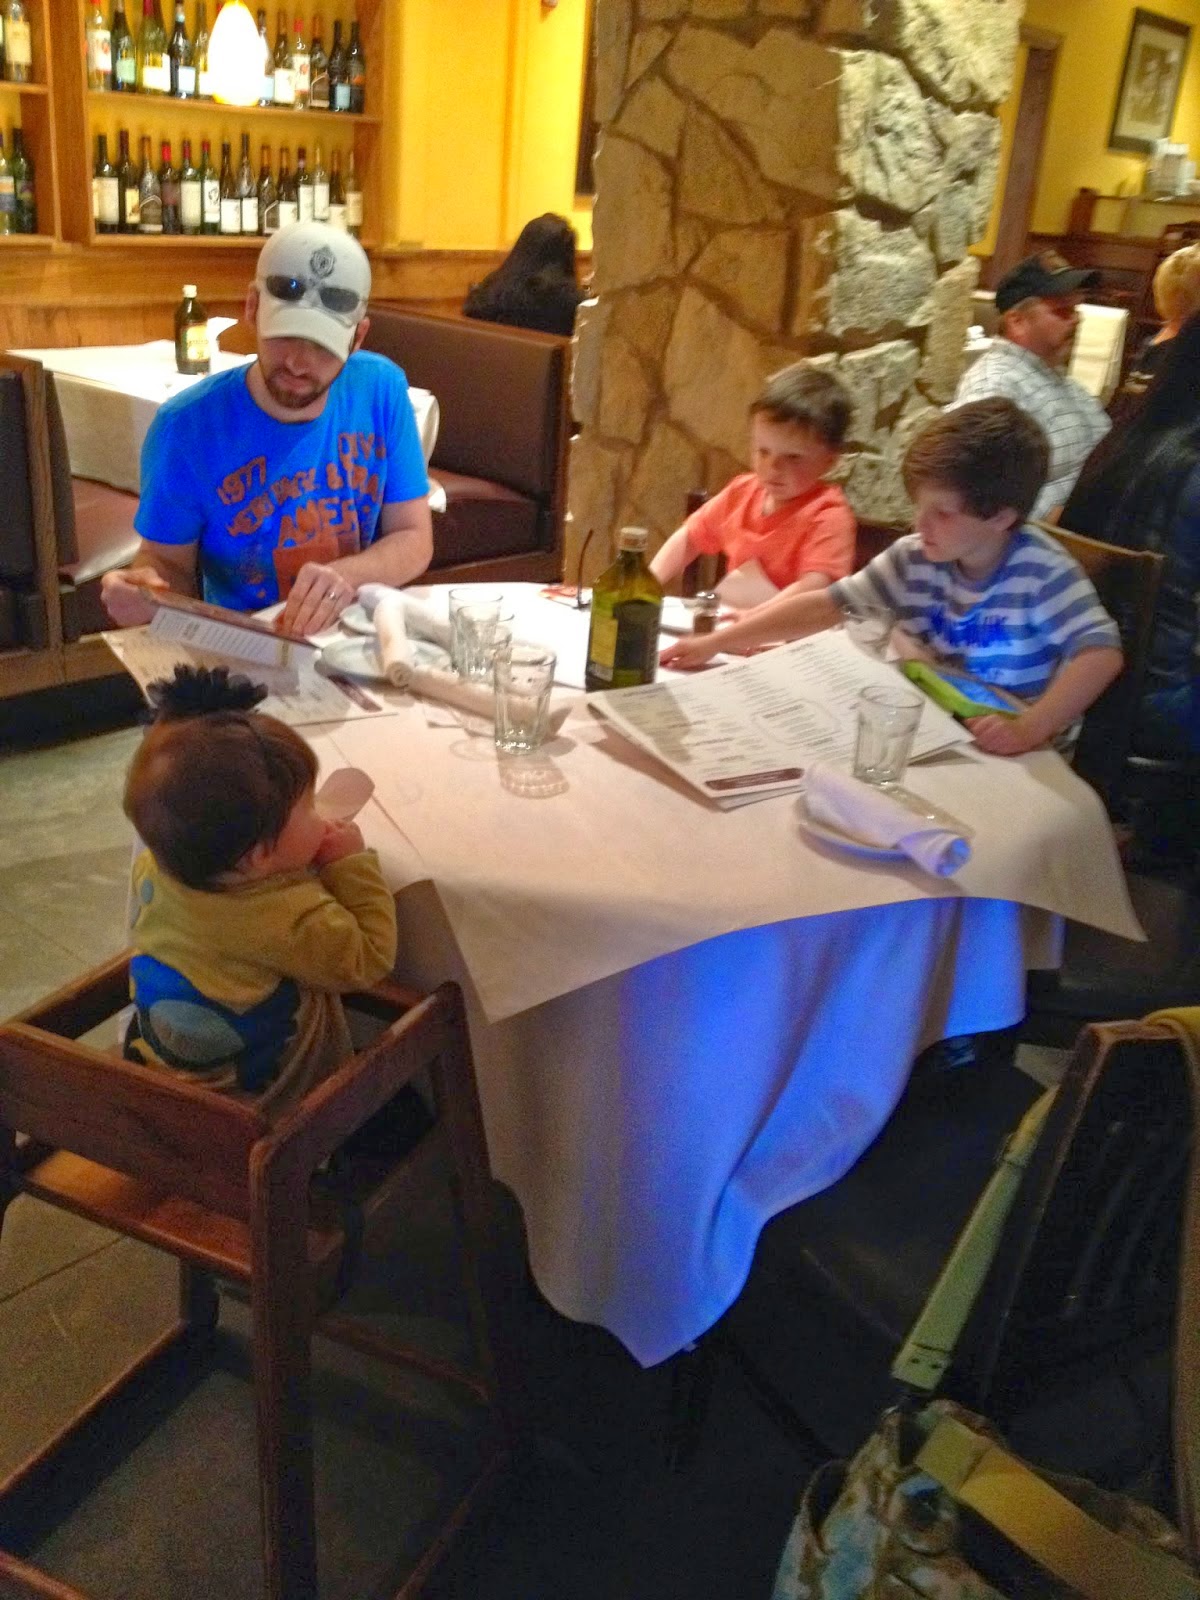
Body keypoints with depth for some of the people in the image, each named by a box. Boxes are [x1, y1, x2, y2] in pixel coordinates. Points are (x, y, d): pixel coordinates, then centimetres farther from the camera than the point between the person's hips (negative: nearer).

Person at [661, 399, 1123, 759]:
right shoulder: (915, 558, -6)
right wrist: (714, 643, -12)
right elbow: (826, 605, -6)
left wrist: (1032, 728, -41)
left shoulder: (1041, 570, -18)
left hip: (1021, 755, -4)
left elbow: (1102, 651, -27)